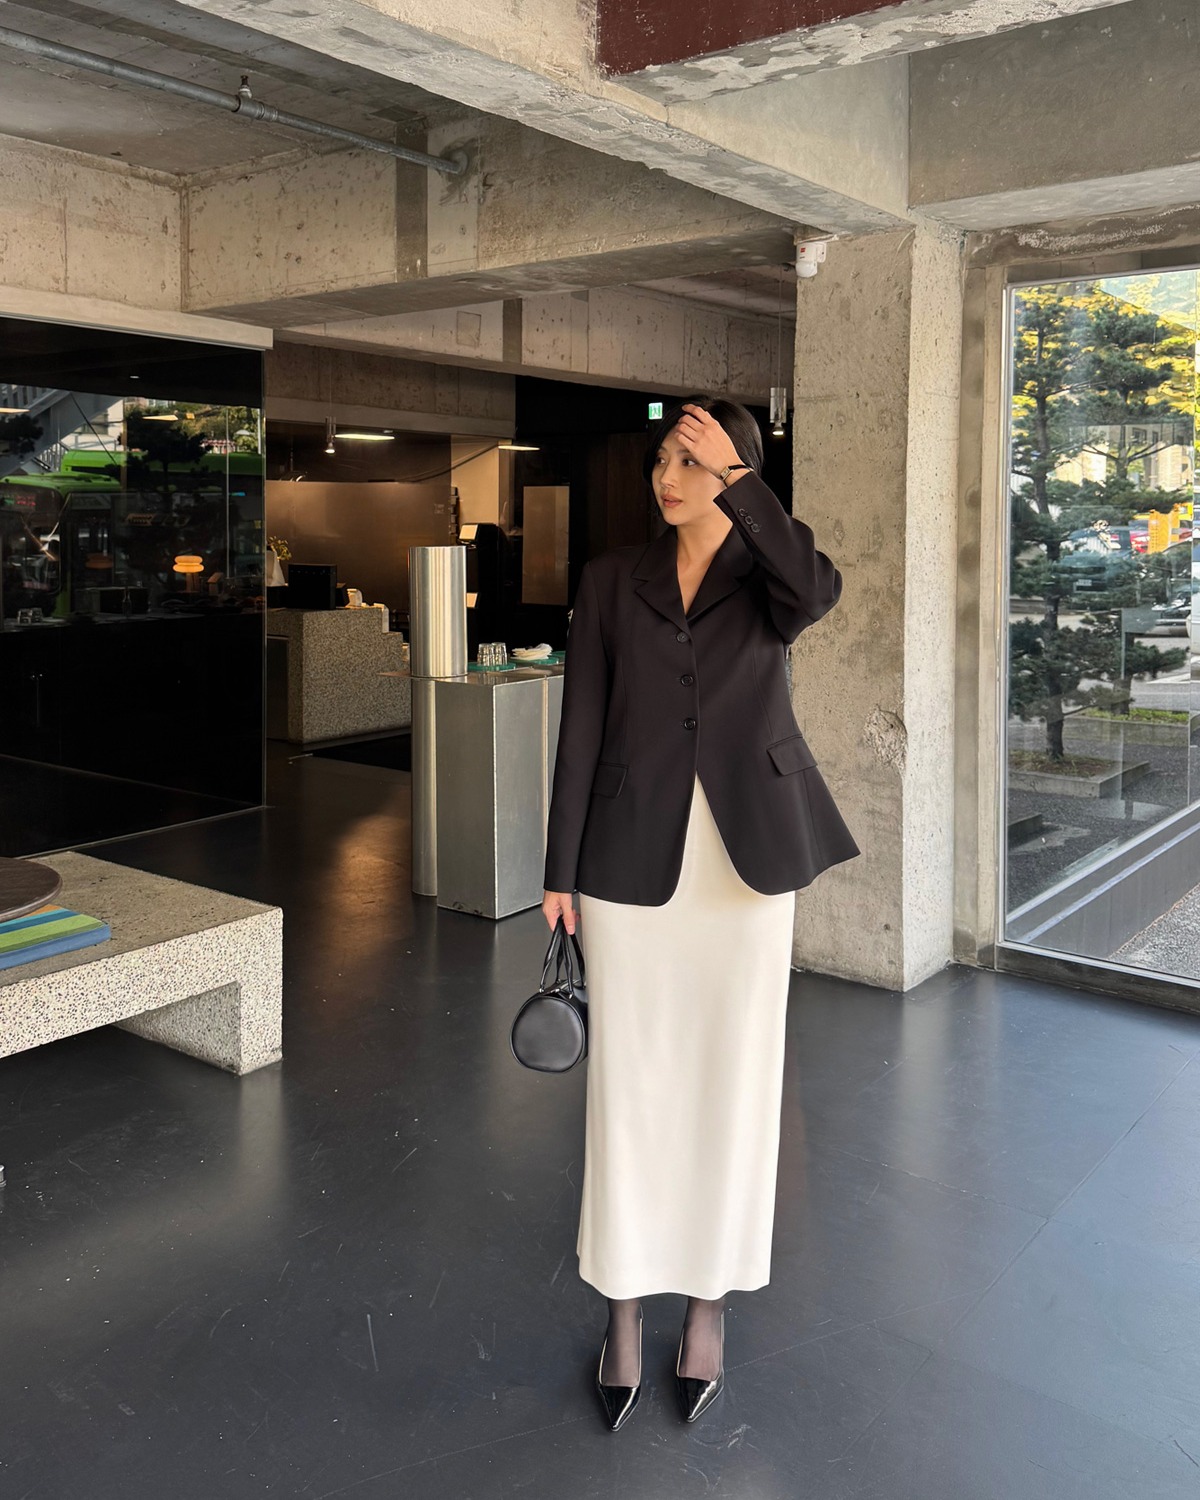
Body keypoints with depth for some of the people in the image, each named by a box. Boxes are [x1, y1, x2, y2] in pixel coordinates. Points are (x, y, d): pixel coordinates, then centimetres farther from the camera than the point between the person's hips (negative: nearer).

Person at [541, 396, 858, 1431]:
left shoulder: (767, 575, 2)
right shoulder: (613, 577, 4)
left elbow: (817, 592, -25)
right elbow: (582, 724, 2)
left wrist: (737, 483, -22)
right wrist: (560, 867, 0)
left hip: (747, 856, 0)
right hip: (633, 858, 1)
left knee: (732, 1077, 9)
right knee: (630, 1080, 8)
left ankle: (710, 1302, 29)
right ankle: (625, 1304, 26)